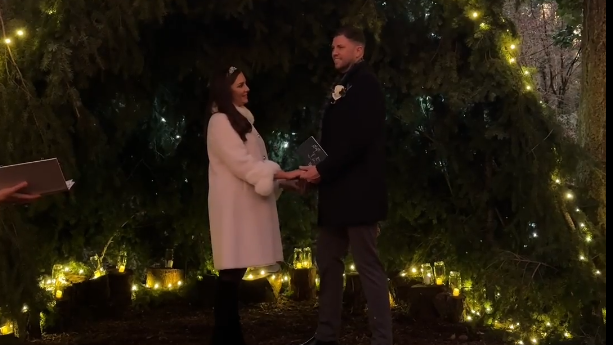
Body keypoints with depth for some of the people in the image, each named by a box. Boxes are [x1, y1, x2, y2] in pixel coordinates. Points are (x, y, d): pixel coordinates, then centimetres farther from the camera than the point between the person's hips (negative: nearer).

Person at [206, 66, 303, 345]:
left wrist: (282, 181, 7)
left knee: (236, 271, 7)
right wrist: (283, 174, -15)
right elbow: (242, 164, -16)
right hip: (233, 205, -9)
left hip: (246, 203, 9)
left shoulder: (241, 120, 22)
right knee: (231, 272, -9)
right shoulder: (220, 122, -7)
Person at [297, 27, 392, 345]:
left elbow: (359, 139, -20)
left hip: (357, 190, -10)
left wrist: (323, 170, -17)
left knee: (368, 266, -7)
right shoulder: (344, 87, 20)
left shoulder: (365, 83, -8)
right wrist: (319, 172, 3)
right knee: (328, 262, 12)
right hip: (337, 190, 10)